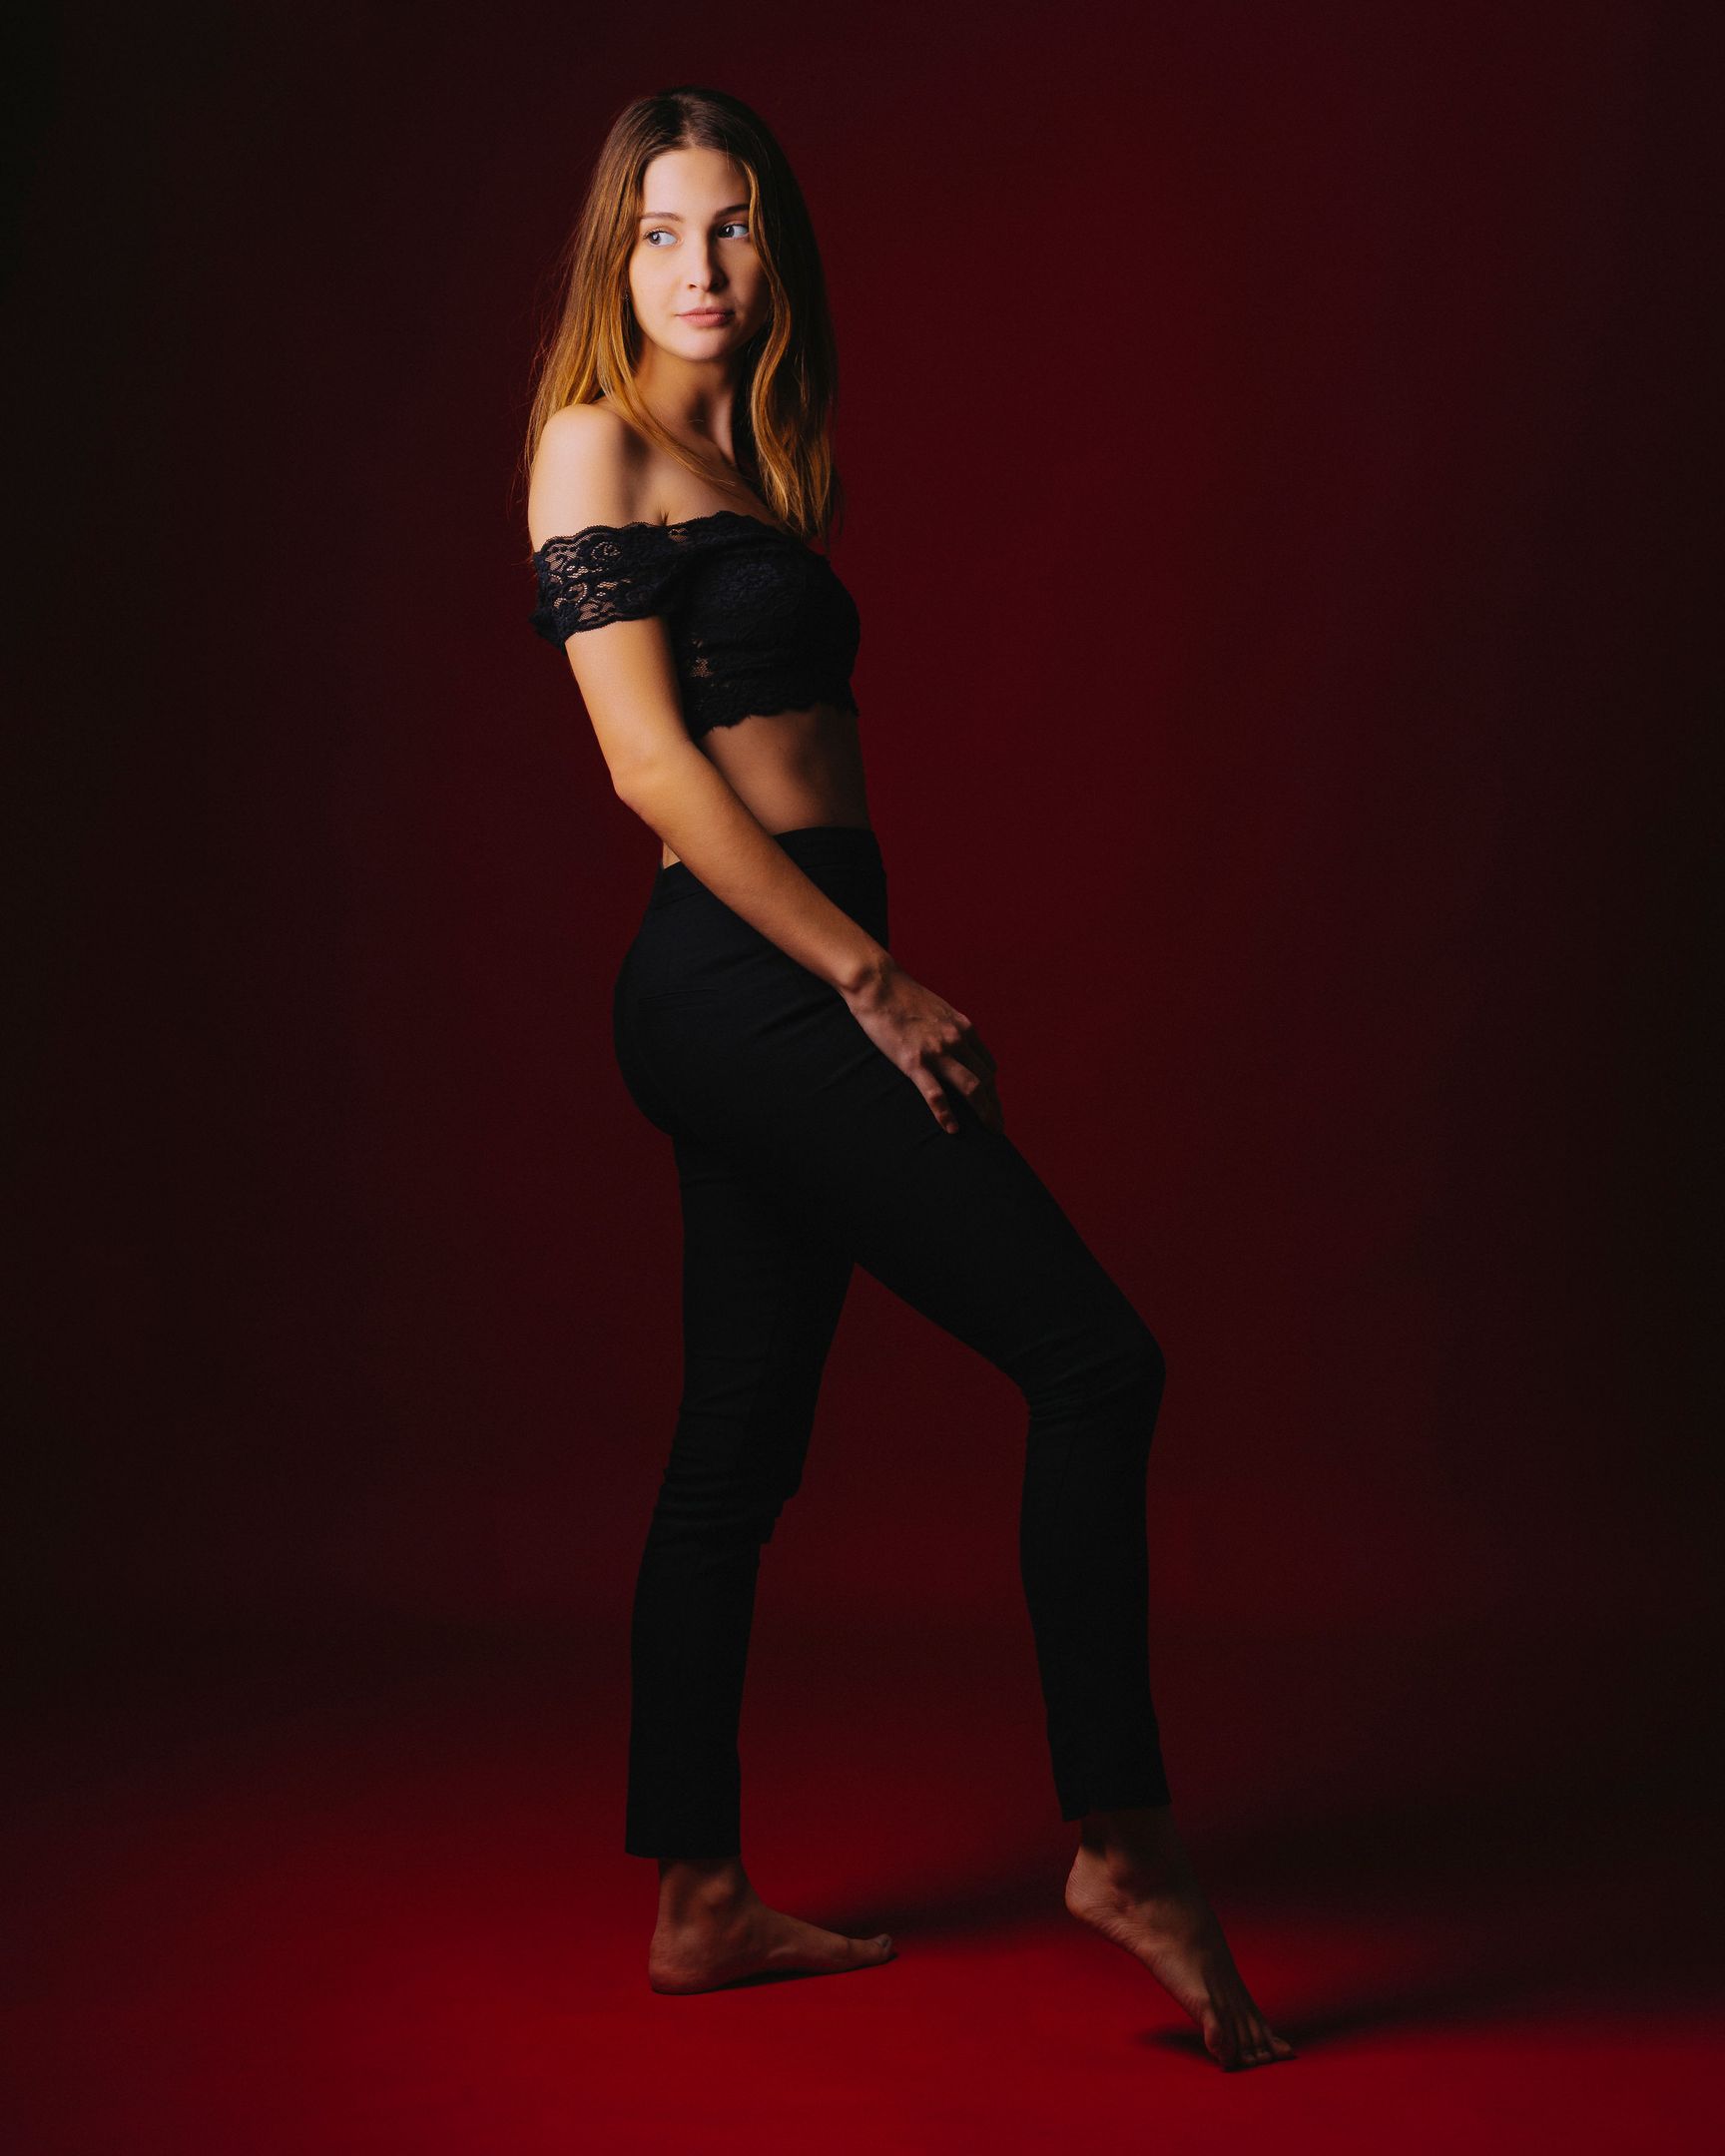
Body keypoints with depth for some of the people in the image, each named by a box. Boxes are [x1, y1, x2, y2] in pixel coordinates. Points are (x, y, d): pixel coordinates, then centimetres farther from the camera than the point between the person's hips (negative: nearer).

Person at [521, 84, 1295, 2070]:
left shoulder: (748, 462, 21)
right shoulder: (597, 440, -4)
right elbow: (650, 761, -13)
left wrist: (870, 981, 12)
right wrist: (876, 979, -15)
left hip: (776, 993, 9)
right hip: (737, 981, -9)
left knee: (738, 1452, 11)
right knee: (1089, 1357, -10)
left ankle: (697, 1902, 21)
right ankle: (1122, 1846, 0)